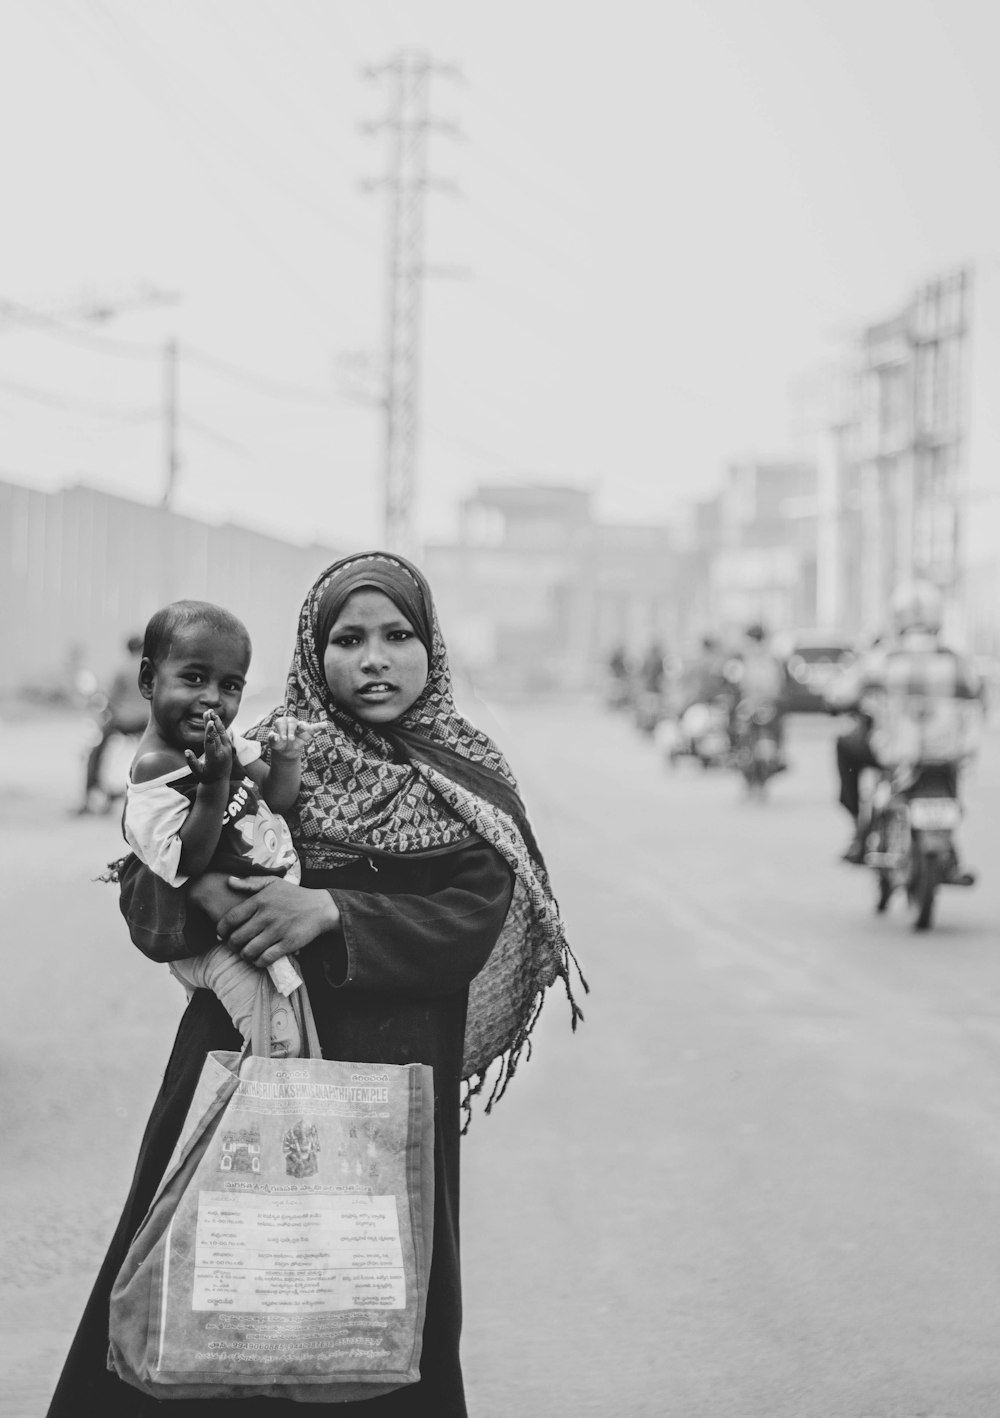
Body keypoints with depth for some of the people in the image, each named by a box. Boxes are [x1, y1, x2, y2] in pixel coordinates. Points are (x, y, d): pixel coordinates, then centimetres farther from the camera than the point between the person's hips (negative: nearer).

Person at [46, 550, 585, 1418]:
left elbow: (472, 920, -8)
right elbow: (142, 885, 0)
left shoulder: (472, 783, 5)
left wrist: (331, 911, -20)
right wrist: (205, 890, -23)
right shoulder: (269, 757, 4)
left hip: (394, 1073, 0)